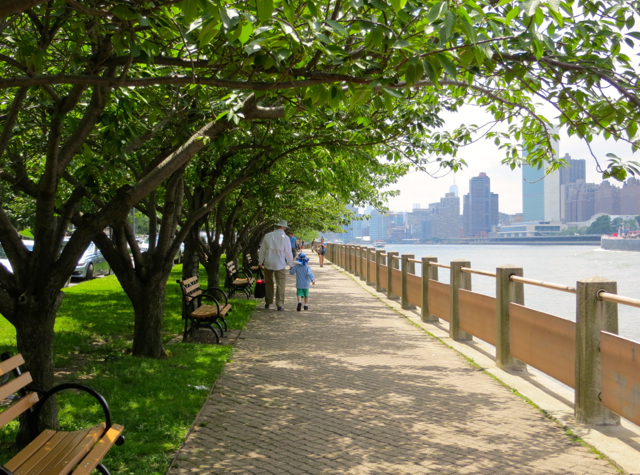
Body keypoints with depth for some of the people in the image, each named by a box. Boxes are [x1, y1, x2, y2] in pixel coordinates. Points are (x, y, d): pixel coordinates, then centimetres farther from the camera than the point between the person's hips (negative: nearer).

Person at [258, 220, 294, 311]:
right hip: (280, 264, -3)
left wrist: (260, 262, 18)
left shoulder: (268, 236, -1)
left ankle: (268, 303, 23)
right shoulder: (285, 238, -9)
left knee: (268, 283, 15)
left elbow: (262, 250, 7)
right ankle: (280, 305, 3)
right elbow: (288, 253, -4)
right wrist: (291, 264, 8)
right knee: (280, 284, 4)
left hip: (268, 263, 3)